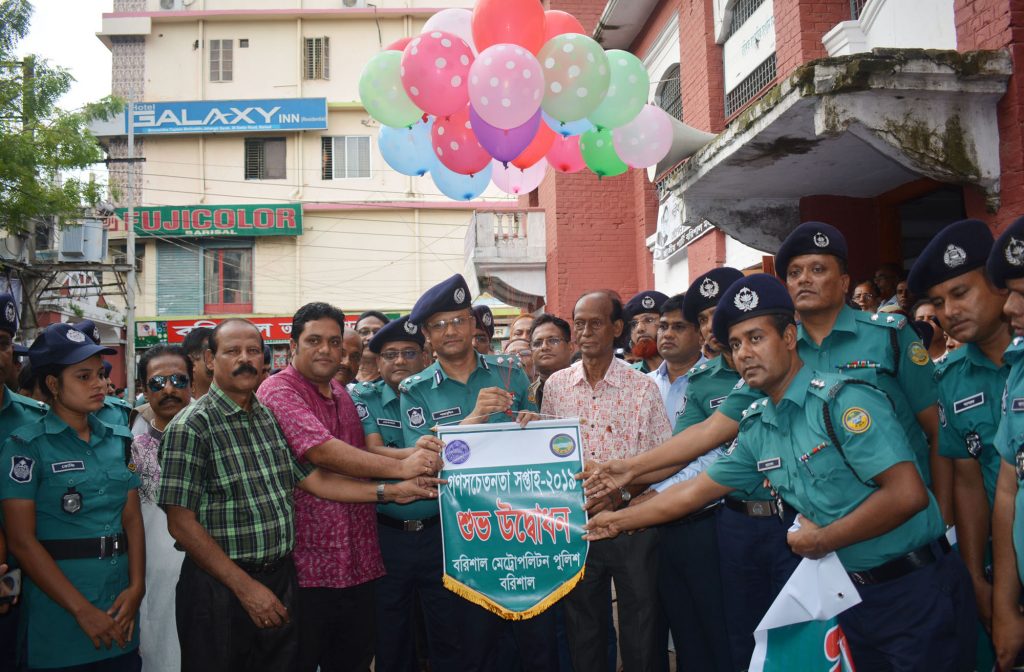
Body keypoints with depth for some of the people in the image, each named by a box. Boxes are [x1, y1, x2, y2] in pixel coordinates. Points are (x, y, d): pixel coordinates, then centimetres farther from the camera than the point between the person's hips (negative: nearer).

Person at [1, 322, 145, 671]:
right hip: (58, 614, -4)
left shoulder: (119, 439, 7)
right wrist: (82, 610, -14)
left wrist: (136, 588, -8)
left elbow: (132, 518, 6)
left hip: (119, 609, 5)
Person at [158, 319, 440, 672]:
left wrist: (391, 491, 1)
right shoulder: (191, 427, -12)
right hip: (220, 586, -6)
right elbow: (181, 524, -15)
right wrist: (245, 587, -16)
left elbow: (313, 479, 10)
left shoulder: (272, 418, 8)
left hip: (281, 580, 6)